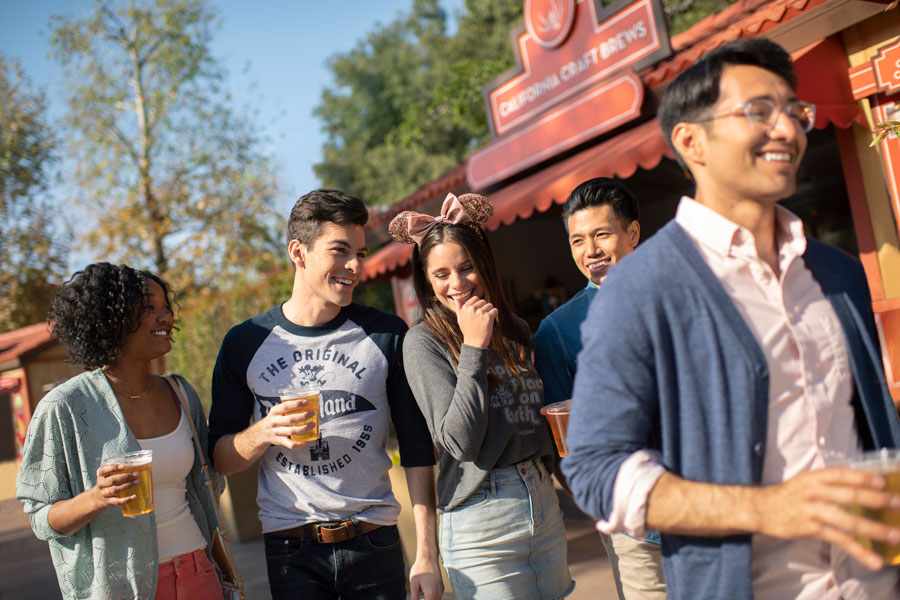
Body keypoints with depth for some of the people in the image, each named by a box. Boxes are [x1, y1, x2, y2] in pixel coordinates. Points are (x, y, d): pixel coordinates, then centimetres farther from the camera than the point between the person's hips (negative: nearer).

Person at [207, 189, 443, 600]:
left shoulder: (385, 336, -1)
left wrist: (426, 555, -3)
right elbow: (219, 457, 5)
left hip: (374, 545, 0)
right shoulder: (246, 343, 0)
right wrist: (262, 434, -16)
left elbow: (417, 450, 1)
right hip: (290, 551, 0)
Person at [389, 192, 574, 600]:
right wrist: (474, 348, -18)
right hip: (480, 517, -6)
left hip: (544, 502, 6)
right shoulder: (423, 341, -8)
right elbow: (460, 441, -16)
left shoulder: (516, 331, 10)